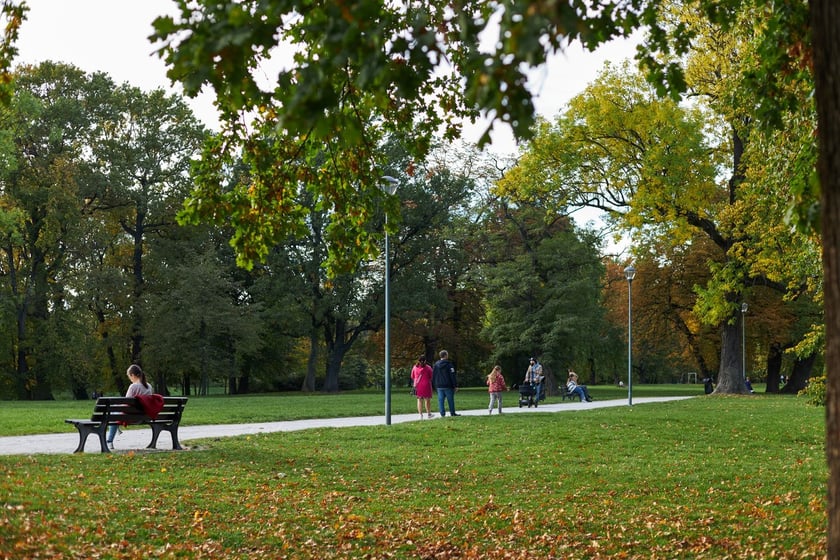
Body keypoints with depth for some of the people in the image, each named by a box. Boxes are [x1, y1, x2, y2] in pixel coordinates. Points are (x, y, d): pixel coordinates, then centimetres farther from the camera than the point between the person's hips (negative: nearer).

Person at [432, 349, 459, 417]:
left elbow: (433, 376, 11)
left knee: (441, 400, 4)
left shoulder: (436, 364, 7)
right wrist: (455, 385, -6)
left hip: (439, 386, 4)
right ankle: (452, 413, 12)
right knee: (450, 399, 6)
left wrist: (435, 385, 16)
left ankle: (442, 413, 1)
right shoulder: (449, 364, -9)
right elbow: (453, 376, -10)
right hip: (448, 386, -4)